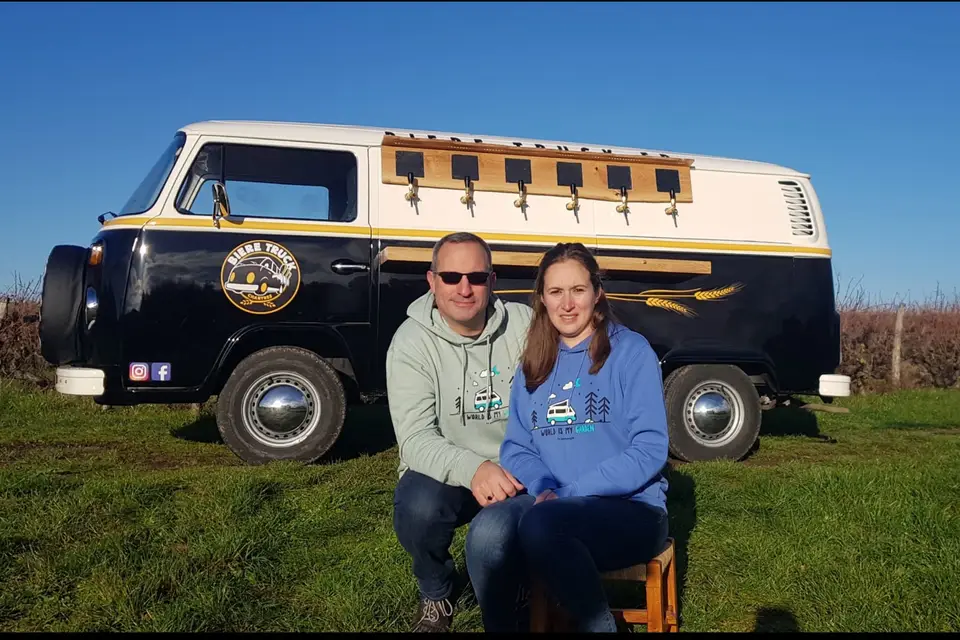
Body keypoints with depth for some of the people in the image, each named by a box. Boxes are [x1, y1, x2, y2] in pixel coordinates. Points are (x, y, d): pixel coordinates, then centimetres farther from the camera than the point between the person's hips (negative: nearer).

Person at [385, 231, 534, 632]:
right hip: (444, 473, 0)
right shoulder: (411, 341, -11)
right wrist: (473, 469, -39)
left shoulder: (525, 327, -7)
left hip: (515, 476, 1)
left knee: (494, 535, -29)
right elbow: (415, 438, -20)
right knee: (417, 507, -32)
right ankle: (436, 596, 3)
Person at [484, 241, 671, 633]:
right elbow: (515, 447, 9)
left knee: (540, 526, -34)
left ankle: (599, 624, -11)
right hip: (551, 503, 4)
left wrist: (570, 493, -17)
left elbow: (650, 450, -11)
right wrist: (543, 488, -13)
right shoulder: (533, 364, 13)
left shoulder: (631, 351, -4)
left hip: (631, 508, -3)